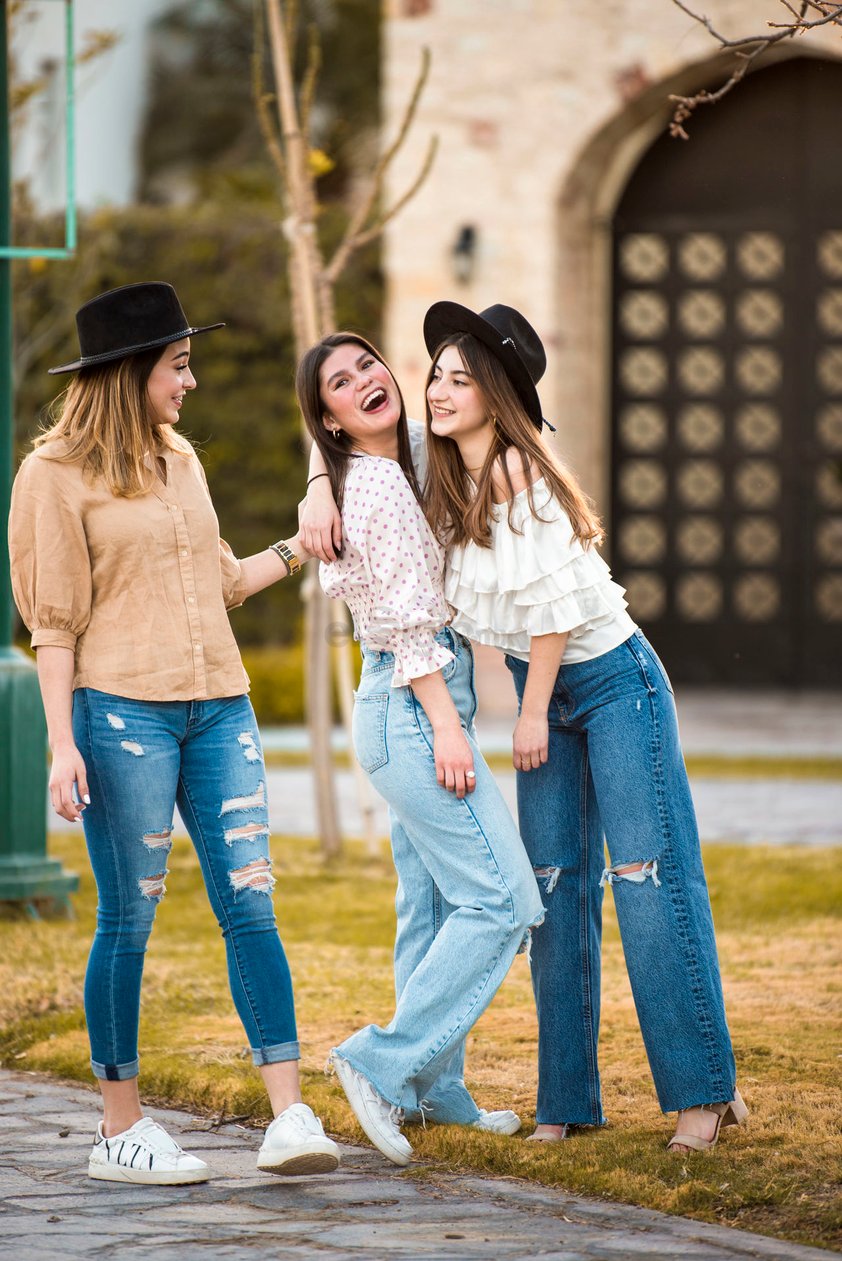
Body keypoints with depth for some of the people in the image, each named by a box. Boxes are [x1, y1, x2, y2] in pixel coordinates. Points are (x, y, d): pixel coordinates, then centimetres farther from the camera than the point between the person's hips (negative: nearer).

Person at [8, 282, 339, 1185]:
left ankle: (289, 1118, -7)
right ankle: (120, 1130, 8)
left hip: (217, 706, 6)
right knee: (128, 920, -1)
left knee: (250, 904, -4)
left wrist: (303, 548, 21)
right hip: (121, 712, -6)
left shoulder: (179, 460, 16)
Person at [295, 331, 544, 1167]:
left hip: (407, 711, 10)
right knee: (501, 900, -12)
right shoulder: (376, 481, -13)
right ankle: (384, 1062, -12)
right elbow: (406, 618, -18)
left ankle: (436, 1089, 17)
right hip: (413, 709, -10)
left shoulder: (393, 470, 15)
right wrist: (446, 724, -20)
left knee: (435, 904, 12)